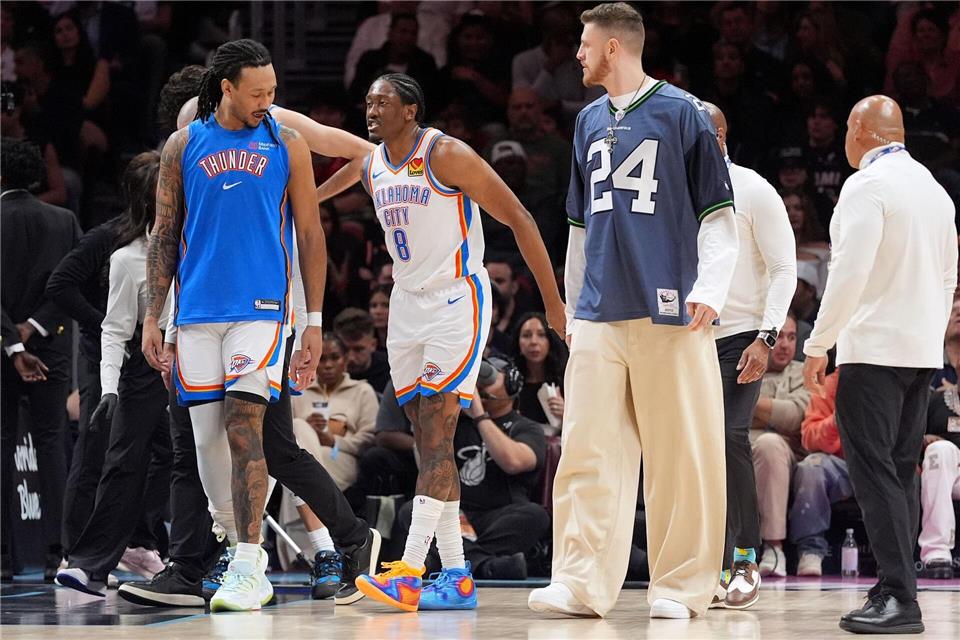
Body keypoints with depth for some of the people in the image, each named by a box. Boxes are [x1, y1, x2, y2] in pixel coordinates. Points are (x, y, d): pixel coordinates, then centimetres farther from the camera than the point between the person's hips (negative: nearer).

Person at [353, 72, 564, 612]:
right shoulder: (374, 169, 9)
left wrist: (554, 303, -12)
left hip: (458, 302, -8)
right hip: (407, 305, 8)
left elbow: (519, 220, -12)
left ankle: (409, 574, -22)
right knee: (430, 443, 5)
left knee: (437, 437, -14)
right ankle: (458, 579, 8)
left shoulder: (447, 155, -14)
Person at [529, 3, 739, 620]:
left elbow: (718, 212, -2)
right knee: (588, 452, -2)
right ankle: (583, 582, -3)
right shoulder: (590, 122, 17)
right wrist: (573, 303, 22)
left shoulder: (683, 113, 0)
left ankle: (680, 586, 4)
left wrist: (710, 288, -14)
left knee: (680, 454, -3)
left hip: (670, 314, -5)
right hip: (600, 316, 5)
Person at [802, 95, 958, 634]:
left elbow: (850, 272, -18)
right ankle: (898, 589, 8)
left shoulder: (868, 185, -11)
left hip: (874, 347, -8)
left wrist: (817, 346, -13)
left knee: (875, 470, -10)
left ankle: (898, 596, -17)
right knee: (902, 471, 10)